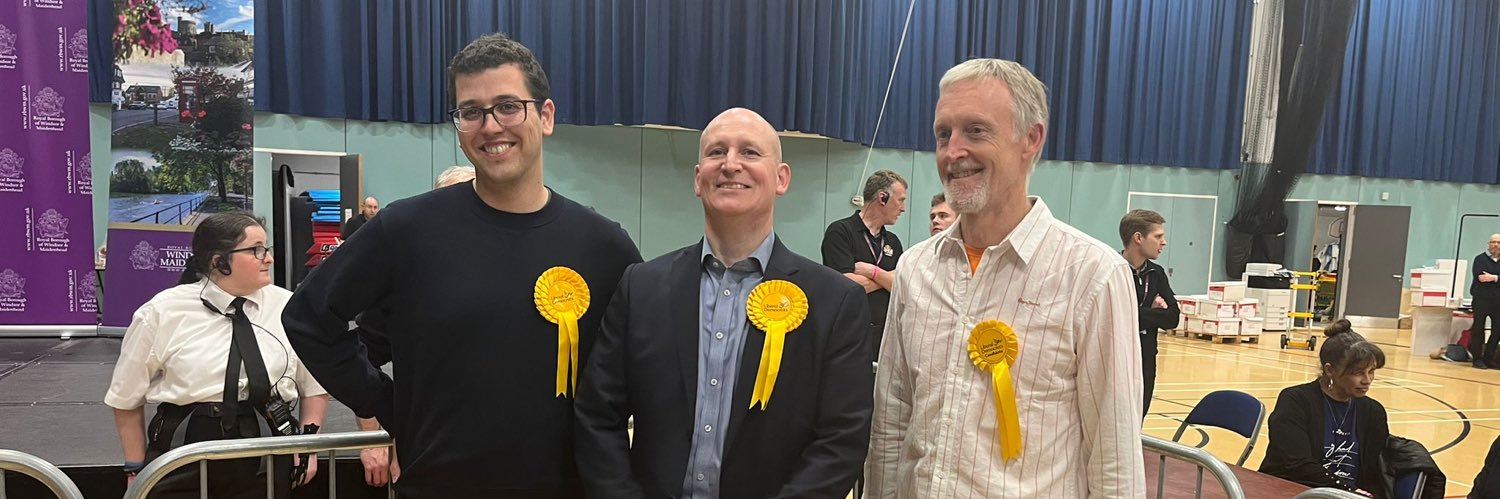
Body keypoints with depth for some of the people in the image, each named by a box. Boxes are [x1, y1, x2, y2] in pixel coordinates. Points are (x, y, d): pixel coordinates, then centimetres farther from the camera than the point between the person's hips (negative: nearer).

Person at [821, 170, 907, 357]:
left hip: (883, 336, 6)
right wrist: (887, 277, -1)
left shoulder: (893, 241, 18)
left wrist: (872, 271, -9)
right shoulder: (839, 231, -3)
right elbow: (847, 285, -15)